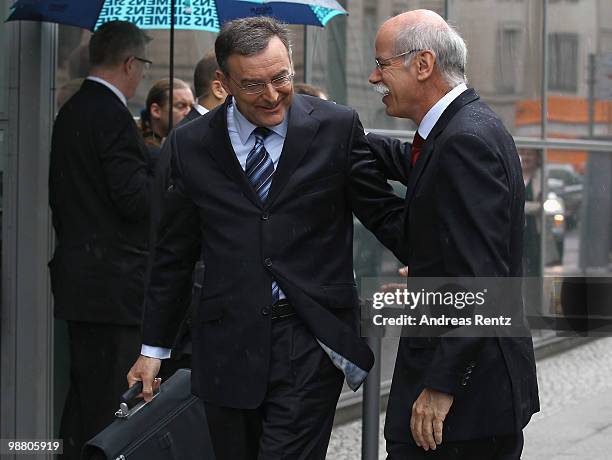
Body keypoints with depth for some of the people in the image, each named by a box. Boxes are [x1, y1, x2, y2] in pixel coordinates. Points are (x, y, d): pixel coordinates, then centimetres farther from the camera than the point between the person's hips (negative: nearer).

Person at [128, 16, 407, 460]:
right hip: (228, 341, 2)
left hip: (312, 339, -2)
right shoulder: (191, 145, 5)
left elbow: (385, 214, 4)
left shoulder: (337, 127, 0)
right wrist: (154, 347, 14)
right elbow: (174, 253, 12)